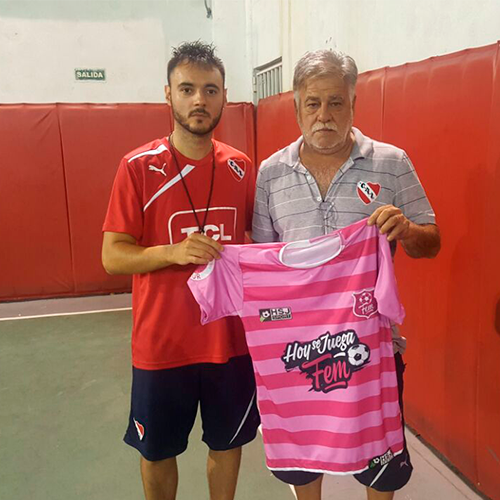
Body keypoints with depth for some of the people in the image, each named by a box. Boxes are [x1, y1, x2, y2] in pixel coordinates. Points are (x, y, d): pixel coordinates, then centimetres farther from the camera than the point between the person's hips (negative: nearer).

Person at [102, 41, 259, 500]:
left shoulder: (240, 168, 0)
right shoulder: (139, 167, -10)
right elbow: (112, 257, -10)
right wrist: (174, 252, -26)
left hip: (231, 338, 3)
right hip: (161, 343, -2)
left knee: (227, 443, 19)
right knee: (158, 451, 17)